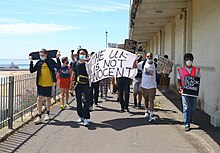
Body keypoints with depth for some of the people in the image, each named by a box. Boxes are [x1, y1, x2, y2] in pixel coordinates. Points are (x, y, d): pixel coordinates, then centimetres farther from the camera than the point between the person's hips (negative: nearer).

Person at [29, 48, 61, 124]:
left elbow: (58, 67, -14)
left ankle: (47, 114, 30)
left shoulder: (50, 61, -3)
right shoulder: (39, 62, 4)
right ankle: (39, 116, -4)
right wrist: (31, 61, -4)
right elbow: (31, 70, 4)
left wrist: (58, 58, -20)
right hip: (40, 83, 1)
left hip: (49, 83, -1)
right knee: (39, 98, -7)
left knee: (48, 98, 11)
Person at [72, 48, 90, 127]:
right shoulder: (75, 64, 7)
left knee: (86, 102, -8)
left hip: (86, 85, -3)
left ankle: (86, 118, -7)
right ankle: (81, 116, 25)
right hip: (78, 85, 3)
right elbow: (73, 74, 14)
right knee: (78, 102, 10)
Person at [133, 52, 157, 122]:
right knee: (146, 99, 19)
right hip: (144, 85, 3)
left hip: (152, 86, -2)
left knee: (151, 100, -8)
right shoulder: (143, 63, 0)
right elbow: (134, 66, -3)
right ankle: (146, 111, 39)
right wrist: (136, 59, -13)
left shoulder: (155, 65, -3)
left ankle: (151, 115, -7)